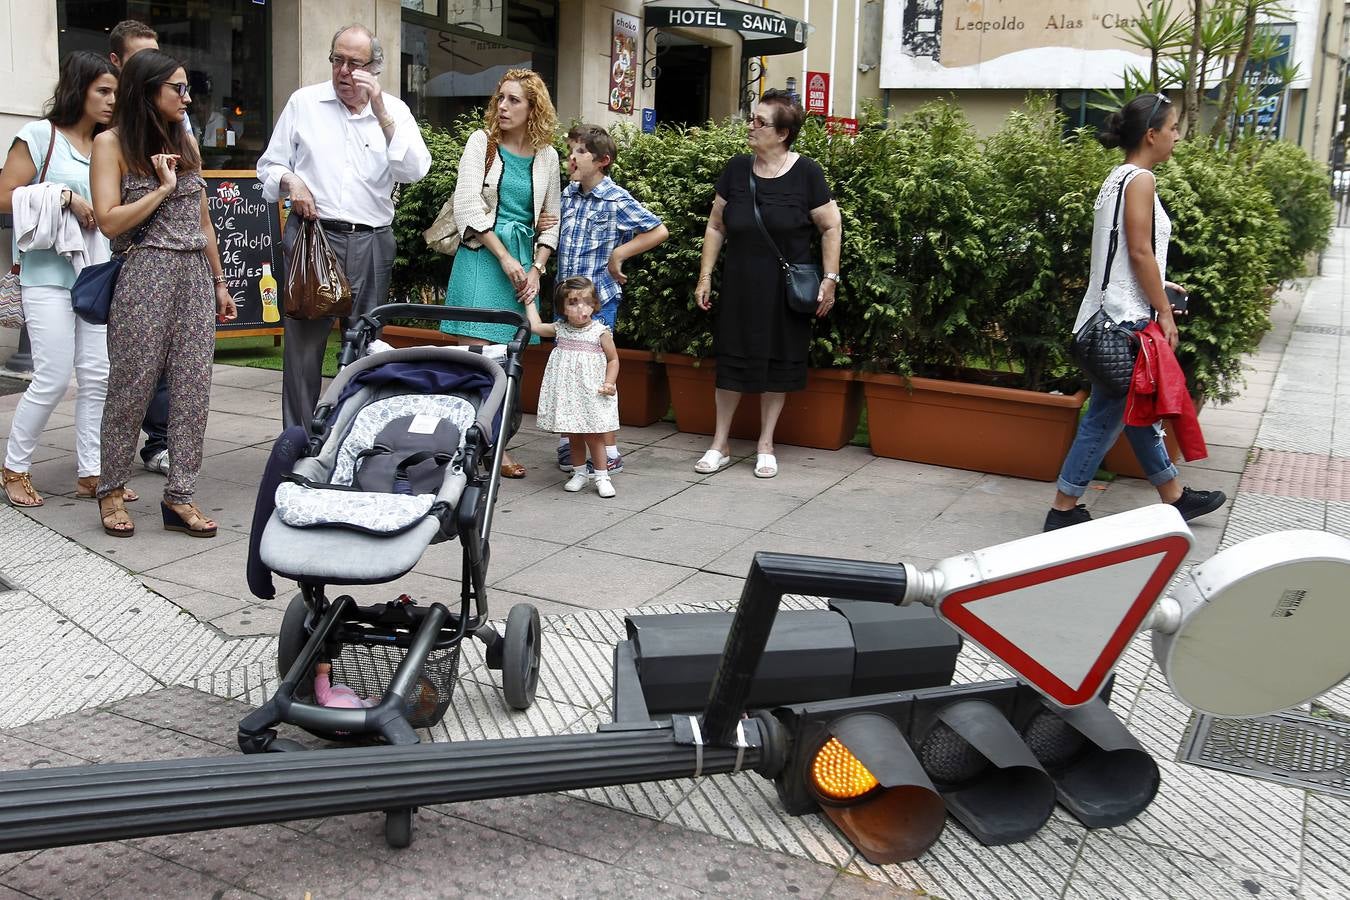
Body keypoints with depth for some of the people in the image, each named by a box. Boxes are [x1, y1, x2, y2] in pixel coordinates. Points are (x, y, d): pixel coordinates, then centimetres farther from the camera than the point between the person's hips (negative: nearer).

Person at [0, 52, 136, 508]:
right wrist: (65, 197, -14)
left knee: (98, 376, 2)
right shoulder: (40, 135, -3)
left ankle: (90, 472, 11)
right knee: (53, 379, -6)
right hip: (49, 272, -6)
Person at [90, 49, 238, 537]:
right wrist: (163, 188, -10)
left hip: (195, 276, 5)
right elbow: (110, 221, -10)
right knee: (132, 387, 2)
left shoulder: (185, 142, 14)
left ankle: (179, 496, 5)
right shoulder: (111, 143, -1)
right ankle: (112, 490, 17)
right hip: (144, 276, -5)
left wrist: (220, 283, 18)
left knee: (193, 388, 0)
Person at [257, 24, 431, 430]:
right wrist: (290, 181, -9)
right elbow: (269, 166, 13)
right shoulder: (304, 102, 8)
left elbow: (414, 171, -9)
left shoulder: (394, 110, 7)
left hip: (372, 244, 1)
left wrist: (380, 111, -15)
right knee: (303, 343, -2)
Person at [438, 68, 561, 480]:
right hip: (482, 256, -3)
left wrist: (536, 269, 1)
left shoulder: (547, 156, 10)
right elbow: (468, 206, -6)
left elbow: (550, 221, 14)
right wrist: (505, 258, -12)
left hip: (524, 262, 3)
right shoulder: (481, 142, 1)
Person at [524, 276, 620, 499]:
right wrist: (529, 301, 20)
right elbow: (535, 326, 16)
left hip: (592, 395, -4)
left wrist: (609, 383, -11)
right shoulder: (560, 329, 4)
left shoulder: (600, 332, -7)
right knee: (573, 437, 11)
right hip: (567, 394, 4)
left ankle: (601, 476, 9)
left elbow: (613, 359, 1)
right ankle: (579, 473, 24)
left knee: (593, 436, -2)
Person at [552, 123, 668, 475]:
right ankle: (569, 442, 25)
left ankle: (610, 452, 7)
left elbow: (659, 231, -10)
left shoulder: (617, 200, -10)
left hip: (599, 298, -6)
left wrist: (619, 253, -12)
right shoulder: (568, 194, 8)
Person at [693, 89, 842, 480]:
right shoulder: (737, 169, 1)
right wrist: (705, 276, 5)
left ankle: (765, 444, 22)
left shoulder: (806, 173, -8)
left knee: (779, 362, 7)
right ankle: (721, 443, 19)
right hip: (740, 286, 2)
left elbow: (831, 228, -2)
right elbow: (716, 227, 8)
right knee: (732, 359, 6)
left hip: (786, 288, -2)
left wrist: (830, 279, -7)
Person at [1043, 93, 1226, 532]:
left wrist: (1158, 287, 22)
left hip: (1117, 313, 10)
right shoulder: (1140, 179, -13)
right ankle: (1064, 509, 1)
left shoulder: (1118, 177, 14)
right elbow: (1140, 252, -18)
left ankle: (1174, 496, 30)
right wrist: (1165, 312, -13)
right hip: (1125, 318, -10)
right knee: (1106, 415, -4)